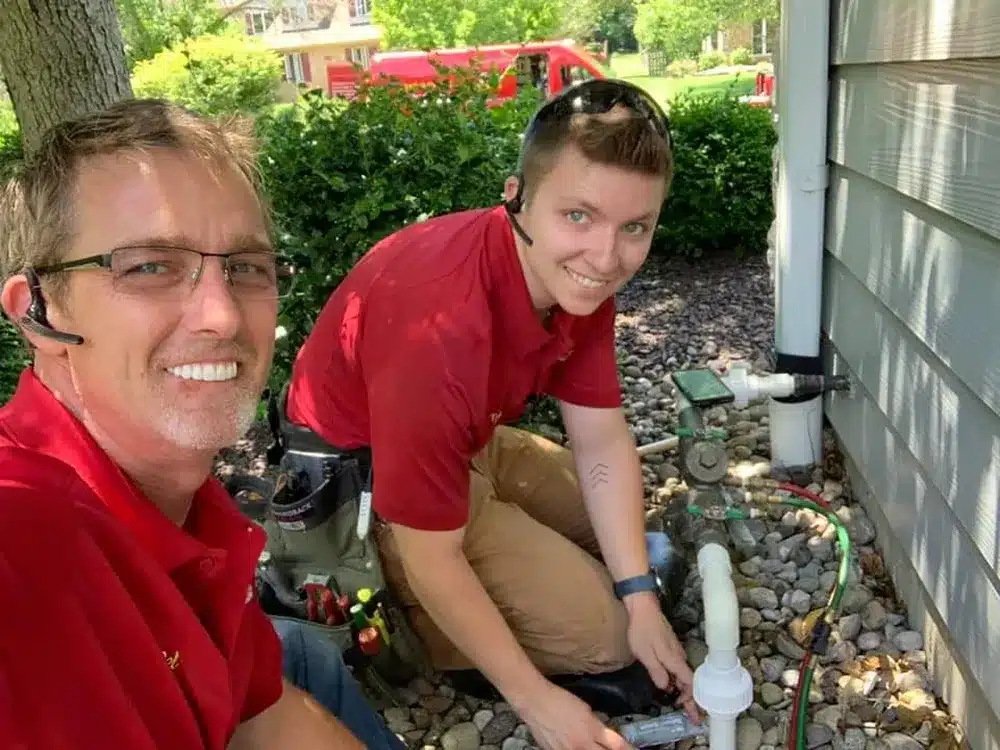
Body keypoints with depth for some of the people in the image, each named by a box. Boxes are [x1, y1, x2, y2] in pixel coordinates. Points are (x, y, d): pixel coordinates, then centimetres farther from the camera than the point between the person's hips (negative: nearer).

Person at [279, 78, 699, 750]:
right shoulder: (438, 329, -39)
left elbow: (603, 446, -7)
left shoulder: (577, 274, -14)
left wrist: (642, 599, -14)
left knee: (624, 522, 19)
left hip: (465, 446, 8)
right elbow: (431, 558, -30)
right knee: (602, 631, -7)